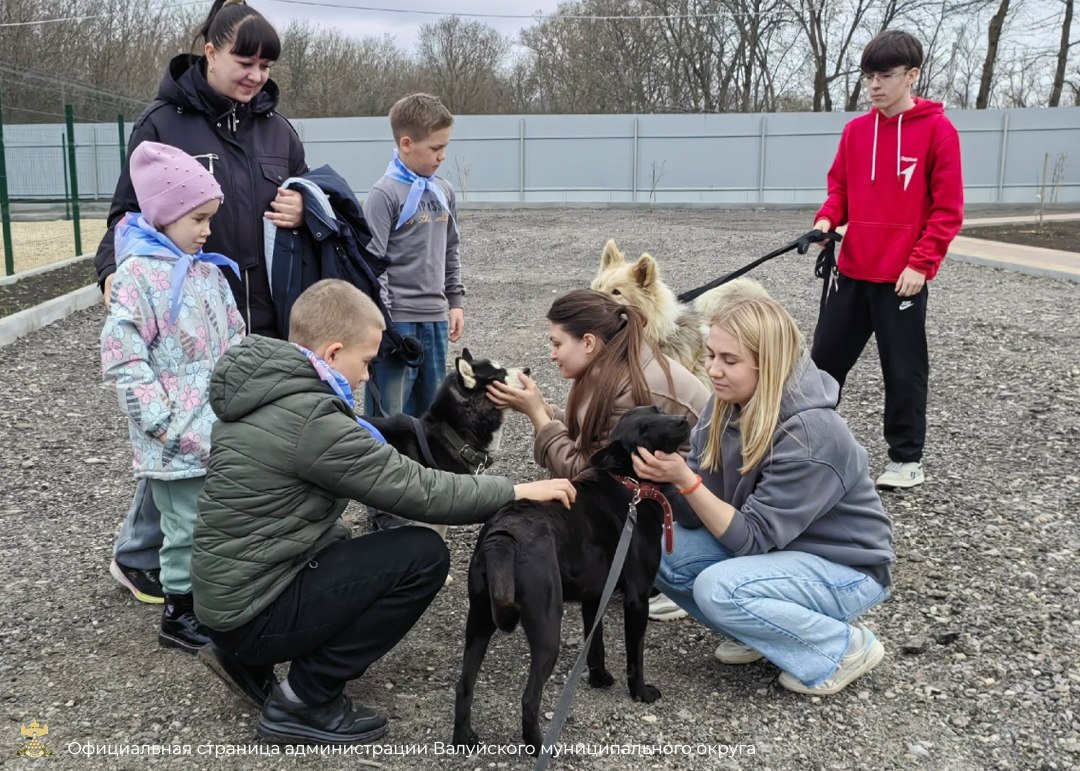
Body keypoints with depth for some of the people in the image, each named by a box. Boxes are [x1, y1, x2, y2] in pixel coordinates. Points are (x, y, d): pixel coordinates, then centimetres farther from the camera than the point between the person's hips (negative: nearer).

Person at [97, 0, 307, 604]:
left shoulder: (277, 129, 9)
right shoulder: (164, 123, -3)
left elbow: (306, 205, 18)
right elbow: (130, 210, -2)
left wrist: (302, 213, -6)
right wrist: (115, 272, -20)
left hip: (265, 319, 4)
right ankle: (137, 557, 27)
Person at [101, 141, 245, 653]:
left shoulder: (209, 270, 10)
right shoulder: (137, 274, -12)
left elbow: (234, 342, 17)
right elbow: (123, 362, -17)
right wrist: (168, 425, -18)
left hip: (221, 430, 7)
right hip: (178, 440, -7)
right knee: (189, 526, 3)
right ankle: (178, 614, 22)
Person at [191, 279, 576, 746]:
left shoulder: (260, 390, 5)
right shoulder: (311, 418, -24)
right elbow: (417, 491, -19)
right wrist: (518, 492, -10)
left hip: (224, 589, 9)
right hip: (254, 608, -9)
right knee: (423, 555, -13)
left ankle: (248, 658, 17)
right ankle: (304, 701, -3)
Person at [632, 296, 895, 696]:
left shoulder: (810, 435, -30)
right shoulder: (727, 405, -8)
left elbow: (752, 537, -26)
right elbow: (698, 515, -8)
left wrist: (685, 480, -35)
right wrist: (665, 472, -27)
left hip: (843, 567, -7)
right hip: (774, 547, 7)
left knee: (718, 588, -29)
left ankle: (845, 648, -6)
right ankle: (755, 628, 9)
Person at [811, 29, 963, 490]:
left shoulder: (937, 130, -7)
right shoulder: (856, 130, 7)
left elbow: (948, 208, -8)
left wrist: (921, 263, -15)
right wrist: (827, 219, -6)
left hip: (904, 275, -5)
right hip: (853, 270, 5)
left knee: (903, 369, 5)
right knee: (825, 356, 10)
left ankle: (906, 458, 19)